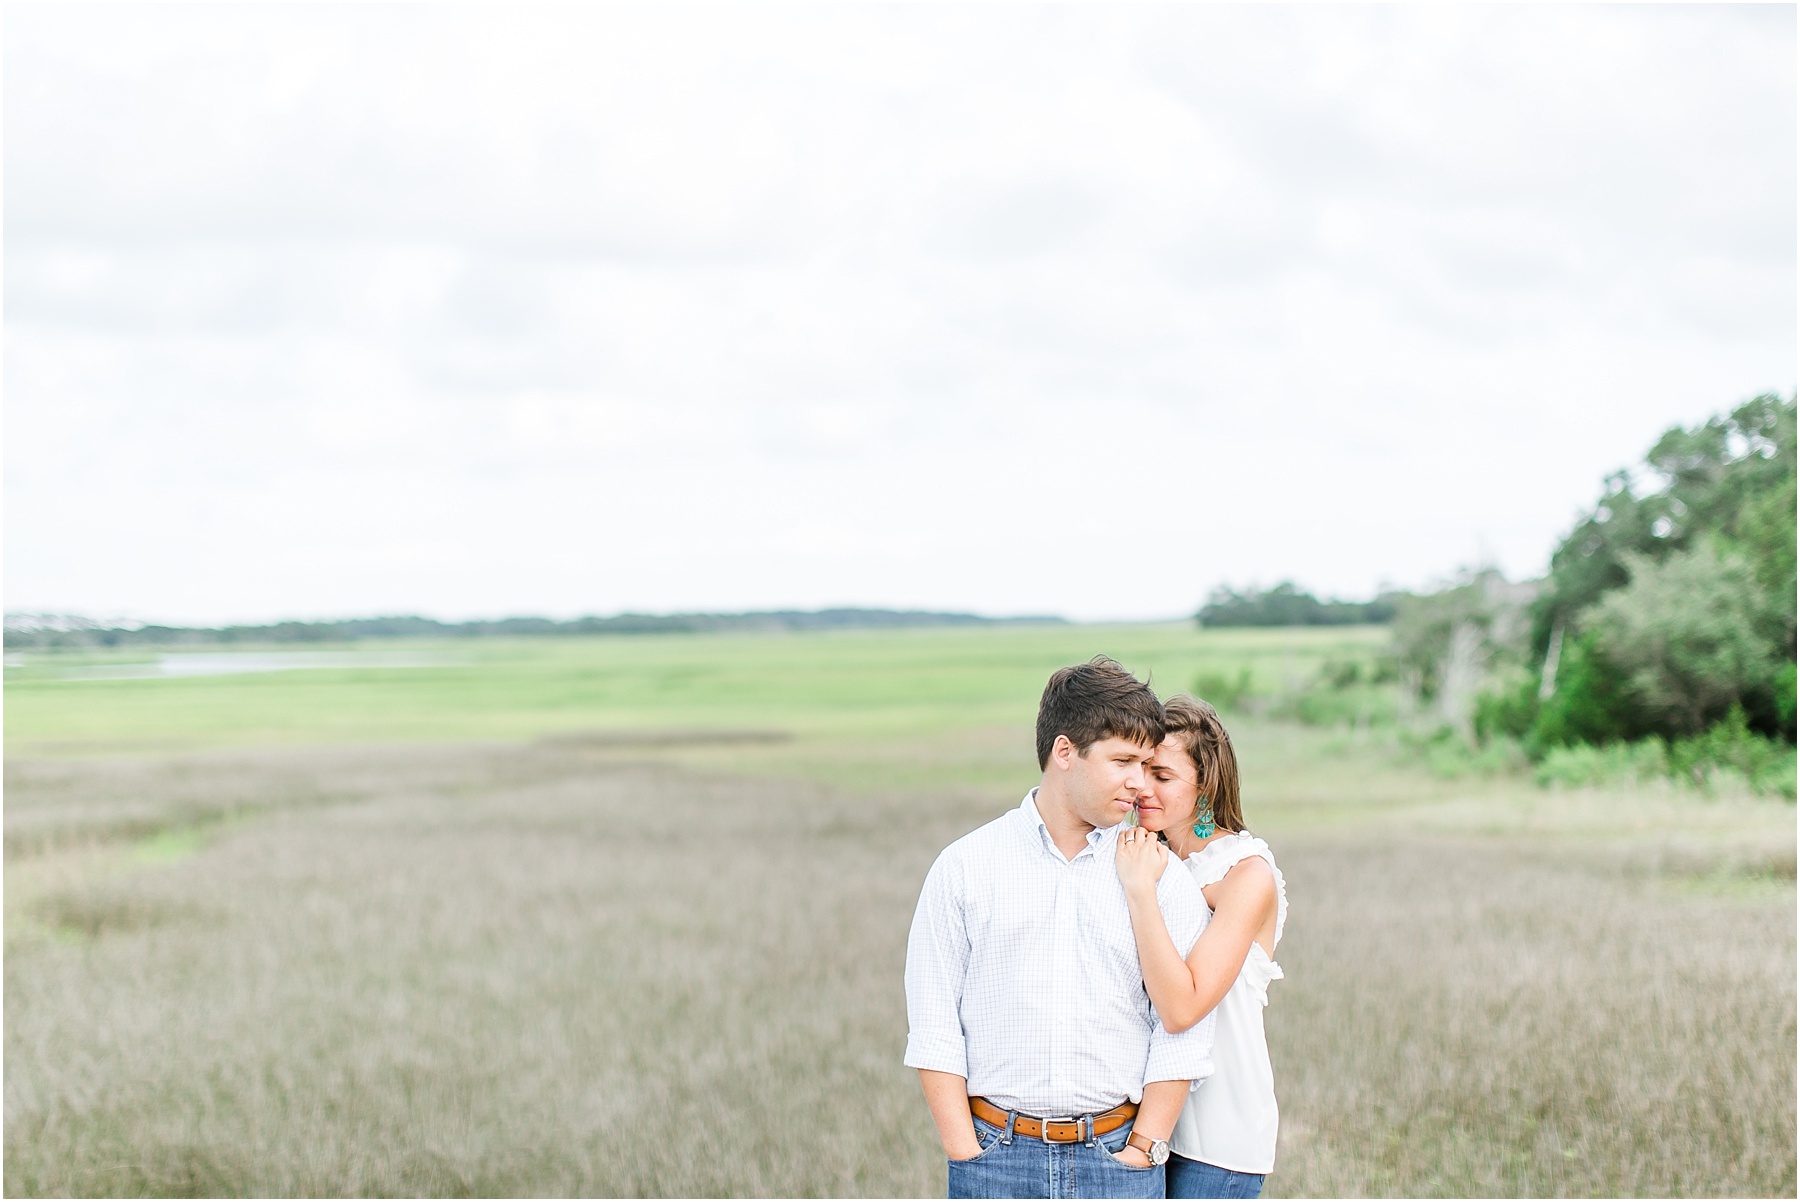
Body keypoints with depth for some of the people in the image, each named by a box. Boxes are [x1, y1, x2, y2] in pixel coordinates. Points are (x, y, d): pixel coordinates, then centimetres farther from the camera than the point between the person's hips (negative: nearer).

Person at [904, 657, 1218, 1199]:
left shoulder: (1164, 879, 4)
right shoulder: (964, 866, 2)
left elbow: (1182, 1035, 2)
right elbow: (932, 1029, 0)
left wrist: (1140, 1152, -6)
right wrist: (966, 1155, -6)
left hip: (1118, 1156, 1)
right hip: (998, 1154, 0)